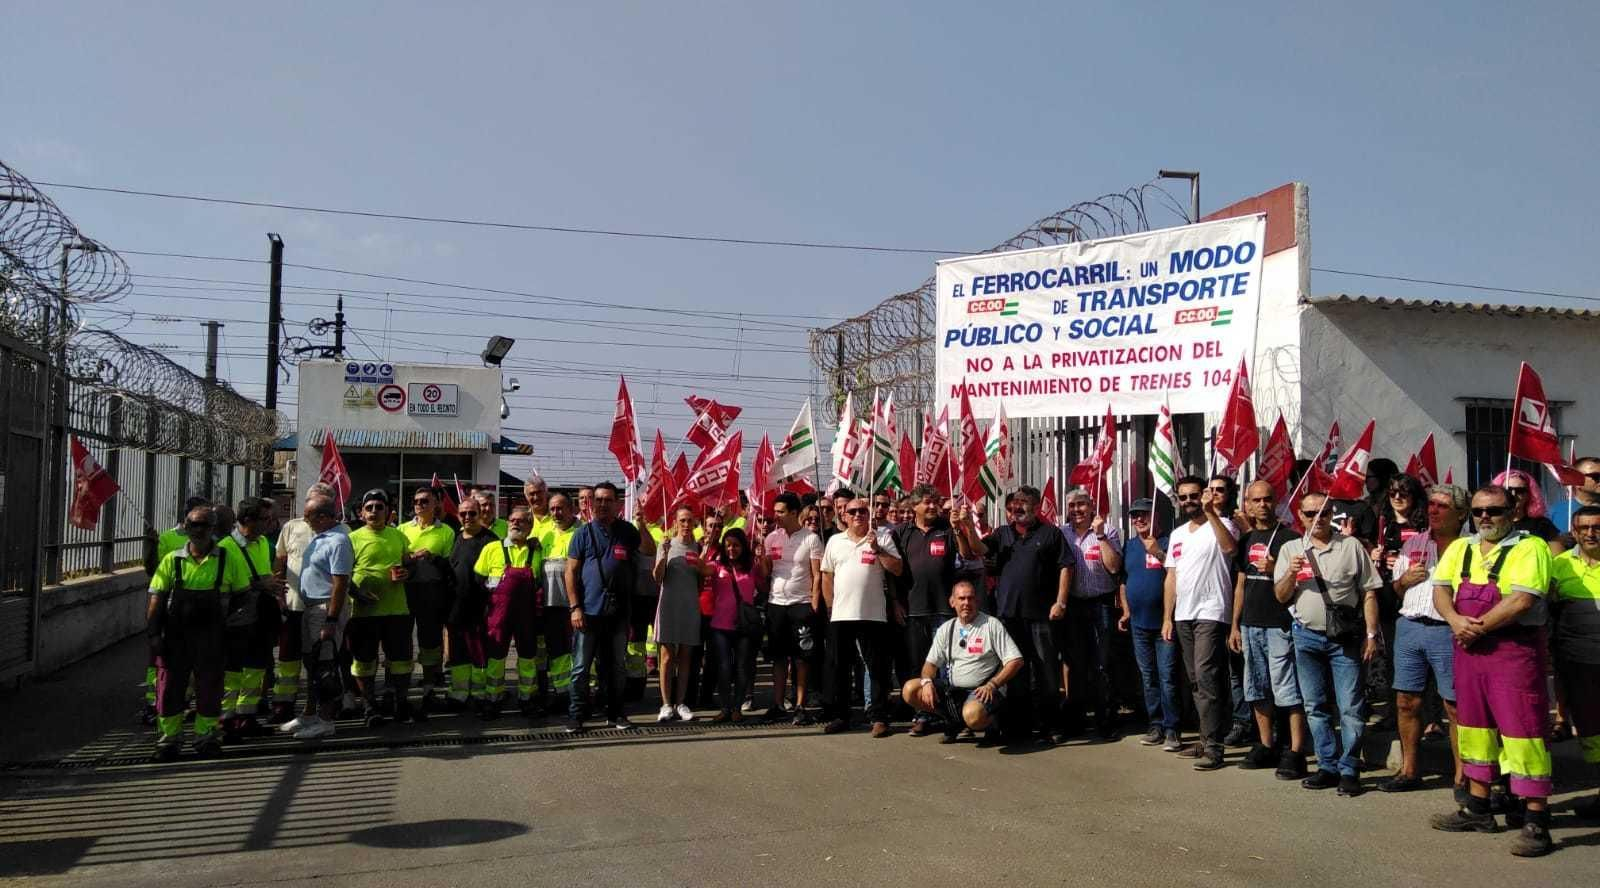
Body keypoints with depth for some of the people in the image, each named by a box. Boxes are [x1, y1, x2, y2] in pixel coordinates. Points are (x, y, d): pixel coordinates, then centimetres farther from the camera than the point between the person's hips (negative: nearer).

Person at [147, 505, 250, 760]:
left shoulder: (227, 560, 2)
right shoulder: (171, 560, 2)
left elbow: (244, 593, 11)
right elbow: (156, 599, 2)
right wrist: (153, 634, -5)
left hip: (210, 637, 0)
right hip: (175, 635, 0)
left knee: (209, 687, 7)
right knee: (170, 685, 3)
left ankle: (206, 737, 21)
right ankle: (168, 738, 17)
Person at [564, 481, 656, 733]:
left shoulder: (627, 531, 7)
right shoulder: (584, 533, 0)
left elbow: (650, 552, -3)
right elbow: (571, 571, -2)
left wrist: (642, 526, -17)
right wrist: (575, 607, -9)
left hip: (618, 611, 2)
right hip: (588, 610, -2)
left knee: (616, 666, 11)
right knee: (581, 667, 2)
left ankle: (615, 713, 22)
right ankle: (576, 715, 11)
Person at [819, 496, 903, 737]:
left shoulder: (882, 539, 2)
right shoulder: (835, 541, 11)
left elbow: (897, 569, -5)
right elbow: (827, 576, 14)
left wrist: (877, 549, -14)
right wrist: (831, 606, 8)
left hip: (873, 615, -3)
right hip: (840, 615, 3)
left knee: (877, 667, 1)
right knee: (837, 667, 7)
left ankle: (879, 717, 8)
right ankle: (839, 716, 18)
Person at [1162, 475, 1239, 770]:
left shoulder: (1221, 525, -5)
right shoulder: (1177, 534, 17)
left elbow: (1230, 547, -29)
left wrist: (1211, 513, -33)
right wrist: (1167, 618, 13)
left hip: (1211, 614, -7)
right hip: (1183, 616, 8)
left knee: (1206, 677, -14)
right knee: (1195, 680, 11)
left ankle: (1213, 746, -11)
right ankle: (1207, 737, 20)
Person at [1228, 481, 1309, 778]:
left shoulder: (1288, 537, -5)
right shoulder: (1246, 540, 14)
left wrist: (1276, 570, -23)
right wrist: (1235, 626, 16)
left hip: (1279, 625, -7)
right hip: (1250, 625, 7)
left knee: (1287, 690, -8)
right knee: (1257, 689, 12)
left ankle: (1295, 752, -4)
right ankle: (1266, 746, 22)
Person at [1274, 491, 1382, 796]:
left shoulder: (1351, 546, 3)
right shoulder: (1290, 549, 9)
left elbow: (1368, 593, 2)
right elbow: (1281, 596, 6)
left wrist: (1371, 634, -4)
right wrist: (1291, 573, -13)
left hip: (1345, 637, -3)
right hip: (1307, 636, 3)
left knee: (1351, 708, -3)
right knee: (1315, 706, 9)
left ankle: (1349, 770, 5)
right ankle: (1328, 766, 19)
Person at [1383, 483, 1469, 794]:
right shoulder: (1412, 544, 16)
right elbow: (1396, 590, 22)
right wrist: (1404, 580, 3)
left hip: (1446, 631, -5)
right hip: (1409, 626, 5)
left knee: (1455, 706, -3)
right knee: (1406, 702, 9)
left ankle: (1461, 776, 8)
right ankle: (1408, 771, 20)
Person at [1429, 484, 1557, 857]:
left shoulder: (1530, 547, -8)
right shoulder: (1460, 548, 12)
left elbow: (1522, 600, -19)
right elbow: (1440, 590, 8)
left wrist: (1477, 628, -14)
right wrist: (1456, 621, -12)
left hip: (1514, 648, -7)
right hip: (1468, 648, 7)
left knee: (1521, 729, -7)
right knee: (1473, 726, 14)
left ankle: (1536, 822, -1)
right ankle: (1477, 809, 25)